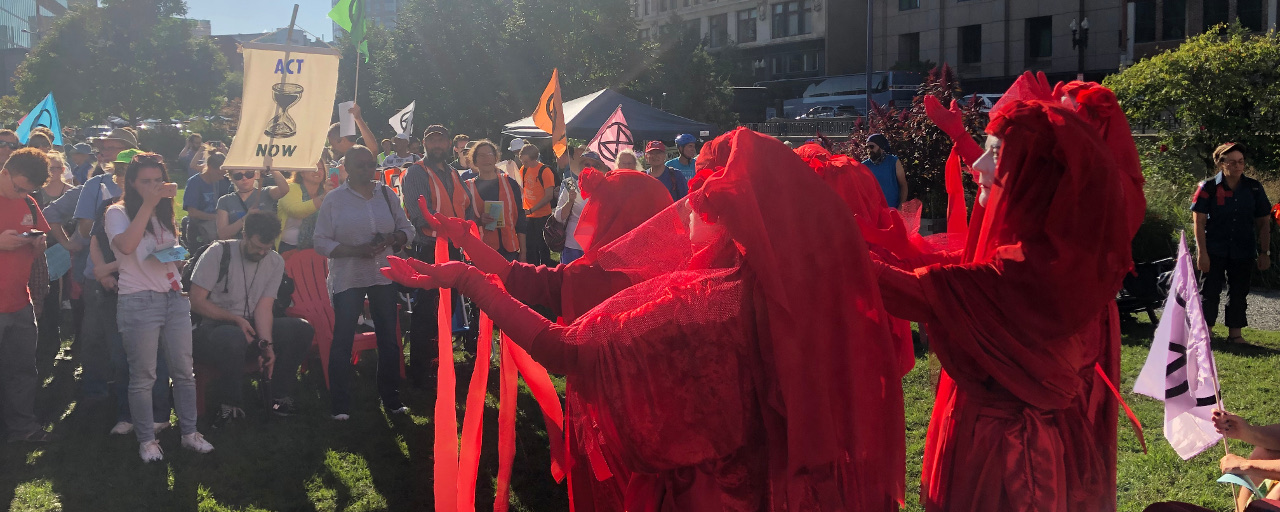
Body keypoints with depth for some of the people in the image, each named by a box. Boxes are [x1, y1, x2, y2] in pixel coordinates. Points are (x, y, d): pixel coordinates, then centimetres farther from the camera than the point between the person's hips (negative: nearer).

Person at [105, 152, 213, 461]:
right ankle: (146, 439, 10)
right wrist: (147, 204, -23)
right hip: (139, 301, -6)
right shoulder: (118, 212, -4)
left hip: (174, 297, 6)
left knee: (184, 370, 6)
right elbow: (126, 245, -24)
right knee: (143, 376, 0)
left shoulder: (165, 212, 17)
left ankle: (189, 432, 15)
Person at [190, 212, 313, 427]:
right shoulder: (219, 253, -9)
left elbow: (264, 307, -3)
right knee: (234, 338, -41)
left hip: (250, 326, 5)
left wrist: (266, 344, -20)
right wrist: (237, 320, -18)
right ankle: (229, 406, -20)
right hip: (213, 326, -5)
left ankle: (279, 395, -3)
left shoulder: (275, 262, 6)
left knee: (302, 329, -15)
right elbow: (196, 302, -12)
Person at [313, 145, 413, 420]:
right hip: (347, 279, -3)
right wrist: (356, 250, -20)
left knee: (388, 339, 9)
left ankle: (391, 398, 21)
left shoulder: (386, 194, 7)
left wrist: (394, 238, -12)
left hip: (384, 276, 3)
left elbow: (406, 228, 11)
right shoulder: (335, 199, -4)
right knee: (343, 340, 1)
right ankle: (340, 404, 11)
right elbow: (321, 242, -7)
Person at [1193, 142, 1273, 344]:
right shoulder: (1208, 188, -6)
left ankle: (1235, 334, 17)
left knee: (1239, 293, 8)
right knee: (1210, 291, -2)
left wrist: (1264, 252, 4)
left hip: (1244, 252, 3)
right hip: (1214, 251, -3)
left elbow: (1264, 223, 8)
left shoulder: (1254, 188, 3)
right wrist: (1202, 252, -12)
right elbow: (1199, 222, -7)